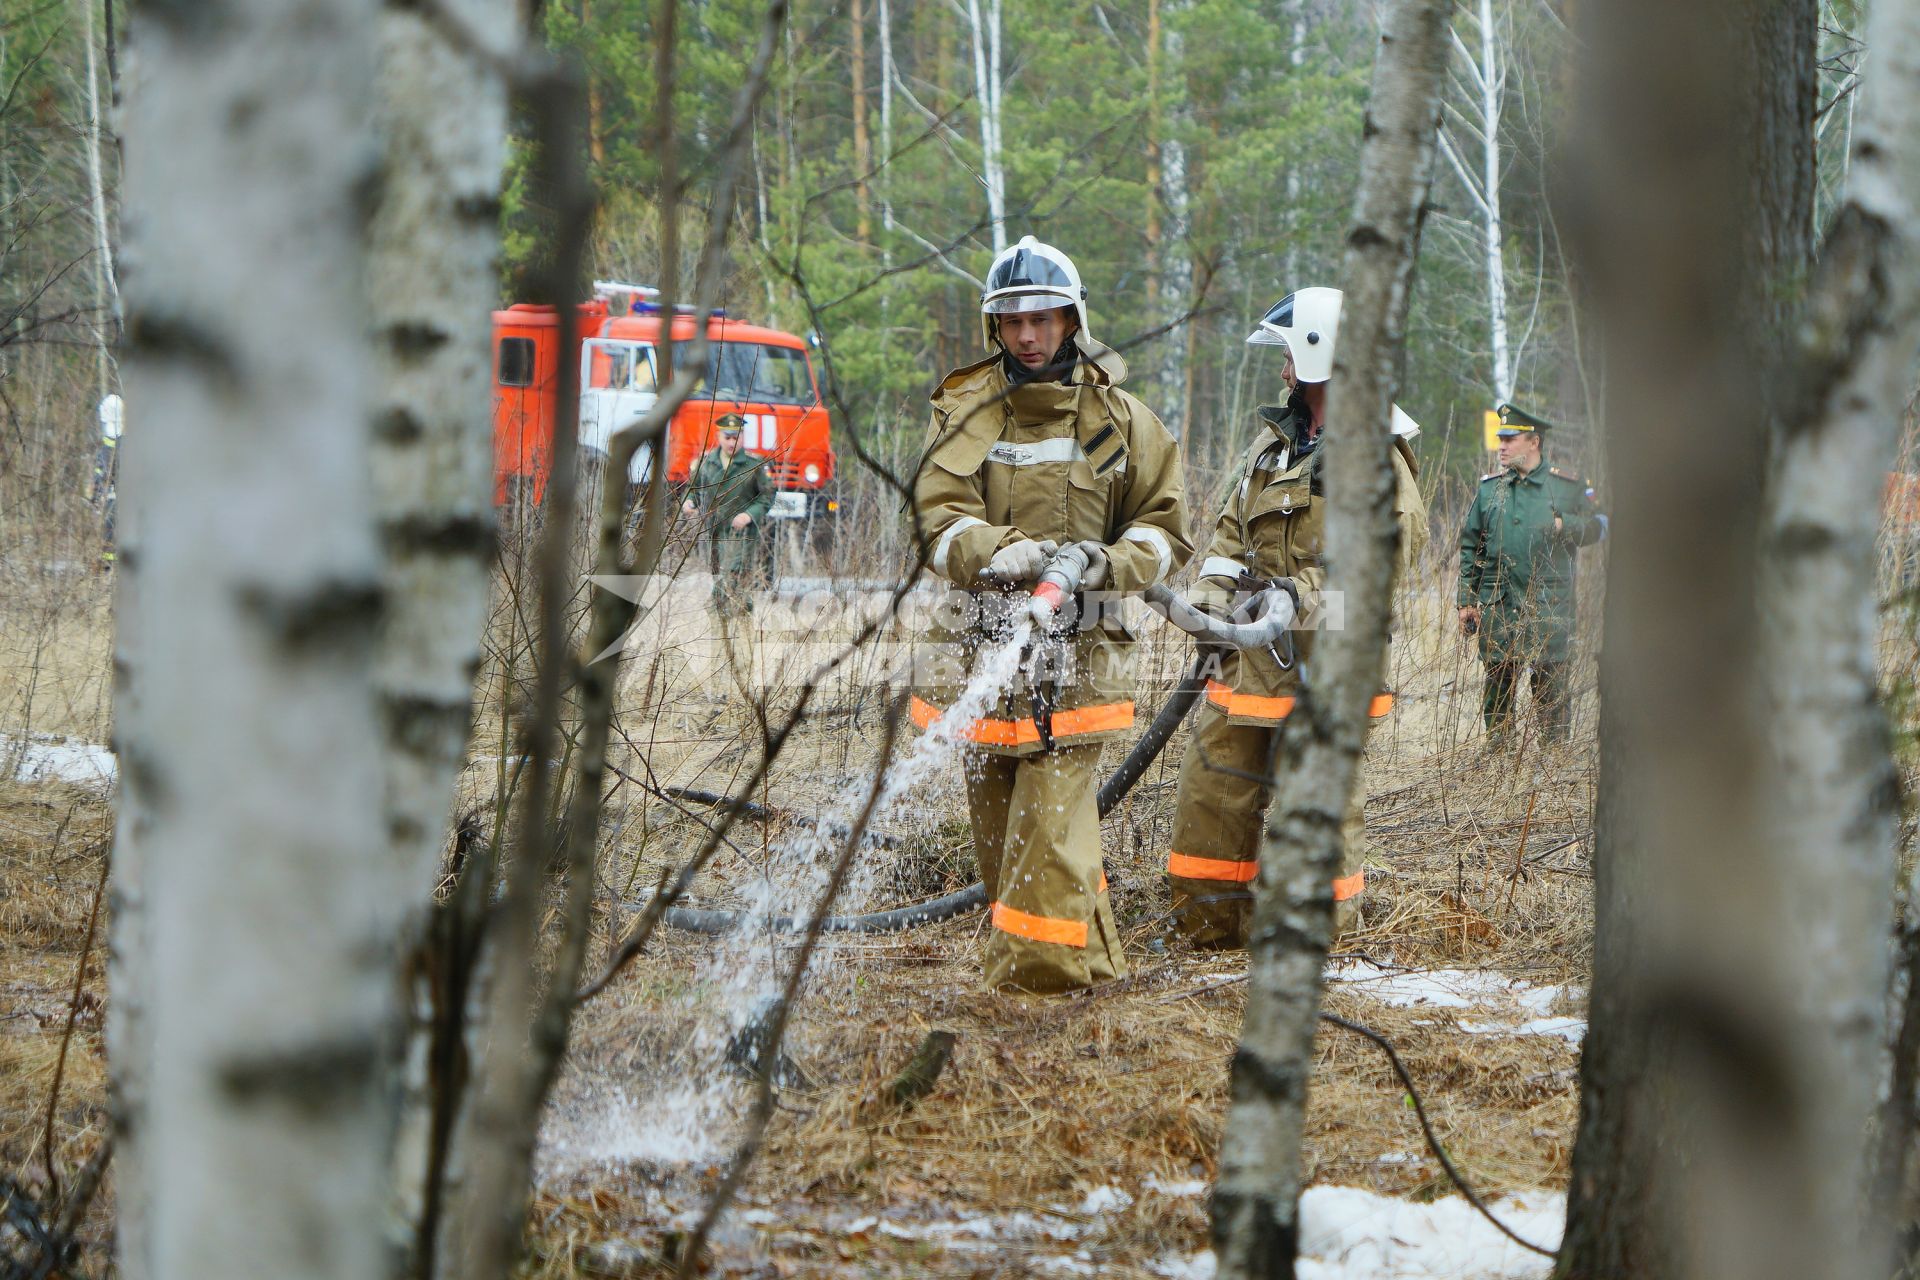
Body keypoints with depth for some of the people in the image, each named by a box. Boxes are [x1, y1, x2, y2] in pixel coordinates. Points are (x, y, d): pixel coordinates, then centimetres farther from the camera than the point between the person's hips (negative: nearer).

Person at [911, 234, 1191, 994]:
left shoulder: (1119, 419, 6)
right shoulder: (964, 411, 6)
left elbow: (1166, 531, 8)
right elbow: (939, 519, -6)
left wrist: (1098, 562, -13)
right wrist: (1011, 554, -25)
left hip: (1077, 652, -3)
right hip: (979, 640, 3)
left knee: (1051, 815, -14)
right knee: (995, 816, 9)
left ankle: (1039, 977, -13)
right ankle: (1090, 960, 23)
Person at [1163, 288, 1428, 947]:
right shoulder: (1273, 442, 16)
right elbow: (1232, 529, 23)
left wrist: (1300, 595, -23)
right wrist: (1213, 589, 4)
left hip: (1325, 662, -7)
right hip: (1250, 657, 7)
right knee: (1210, 791, 6)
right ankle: (1210, 932, 15)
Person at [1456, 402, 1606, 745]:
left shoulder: (1567, 486, 4)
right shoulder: (1489, 488, 11)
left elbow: (1599, 525, 8)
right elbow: (1470, 548, 13)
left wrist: (1564, 525, -11)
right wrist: (1466, 601, 8)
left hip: (1549, 604, -2)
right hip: (1497, 606, 3)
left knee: (1550, 678, -3)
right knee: (1498, 678, 3)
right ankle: (1497, 742, 12)